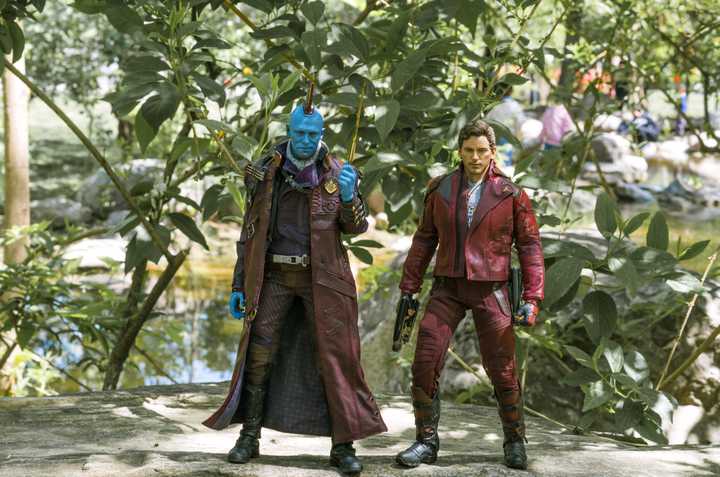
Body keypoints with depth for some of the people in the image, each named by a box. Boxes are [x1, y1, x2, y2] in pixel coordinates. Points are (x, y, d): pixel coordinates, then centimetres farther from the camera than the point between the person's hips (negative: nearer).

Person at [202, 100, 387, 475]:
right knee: (258, 353, -4)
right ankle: (249, 437, 8)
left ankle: (343, 446, 5)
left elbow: (357, 227, -2)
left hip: (321, 276, -1)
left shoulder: (336, 173, -1)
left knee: (333, 357, -3)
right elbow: (250, 231, 6)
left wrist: (348, 196, -23)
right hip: (275, 274, 1)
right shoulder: (265, 173, 1)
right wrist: (239, 285, 4)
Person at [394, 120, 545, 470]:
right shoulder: (440, 189, 3)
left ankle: (515, 442, 21)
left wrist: (531, 299, -9)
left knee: (502, 371, 1)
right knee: (425, 365, -7)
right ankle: (426, 442, 6)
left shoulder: (510, 194, -4)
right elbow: (424, 240, 10)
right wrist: (408, 289, 7)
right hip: (447, 287, 2)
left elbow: (530, 247, -2)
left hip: (490, 290, -2)